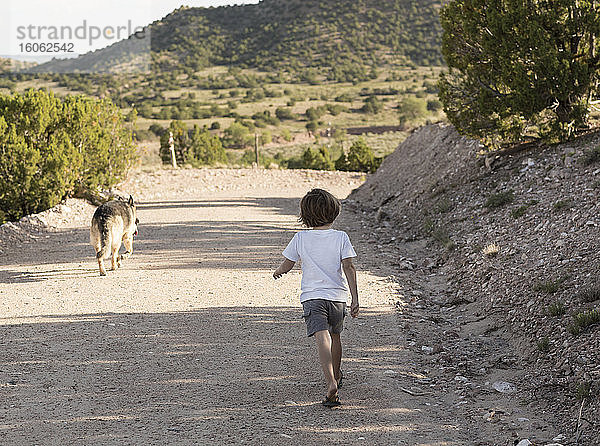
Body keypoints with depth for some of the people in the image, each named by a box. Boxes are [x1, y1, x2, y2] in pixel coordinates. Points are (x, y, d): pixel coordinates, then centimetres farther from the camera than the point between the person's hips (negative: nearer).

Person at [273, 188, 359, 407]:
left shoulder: (300, 238, -1)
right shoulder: (341, 237, -2)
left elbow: (287, 265, 8)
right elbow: (349, 268, -8)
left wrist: (278, 272, 32)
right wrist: (355, 299, -7)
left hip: (312, 297, -2)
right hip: (337, 295, 2)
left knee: (322, 339, -17)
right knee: (334, 336, 24)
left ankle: (331, 383, -35)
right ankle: (336, 376, 43)